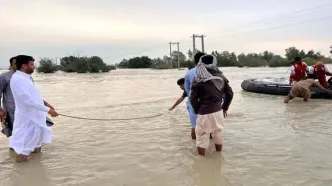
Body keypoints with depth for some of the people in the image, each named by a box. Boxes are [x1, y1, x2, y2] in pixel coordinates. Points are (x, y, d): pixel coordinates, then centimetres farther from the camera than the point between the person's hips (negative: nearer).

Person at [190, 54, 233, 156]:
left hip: (204, 113, -5)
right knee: (218, 135, 22)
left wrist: (197, 111, 5)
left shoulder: (198, 80, -11)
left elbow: (193, 99, -11)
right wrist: (224, 108, 17)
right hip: (218, 112, 5)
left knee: (201, 138, 11)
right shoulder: (221, 77, 2)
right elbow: (230, 94, 7)